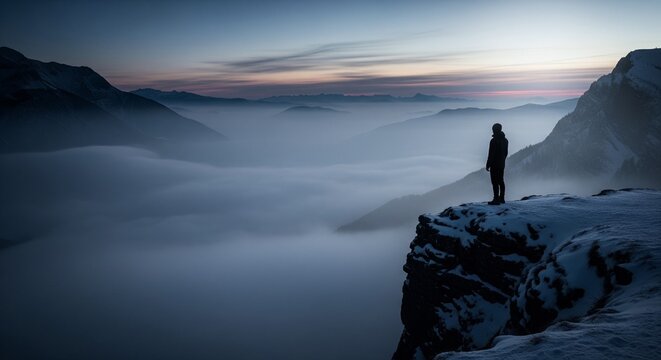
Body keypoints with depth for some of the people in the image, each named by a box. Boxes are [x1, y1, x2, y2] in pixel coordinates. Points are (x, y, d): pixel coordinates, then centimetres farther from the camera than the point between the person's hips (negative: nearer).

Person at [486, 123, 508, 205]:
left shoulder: (494, 140, -17)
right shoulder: (505, 140, 9)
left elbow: (491, 154, -18)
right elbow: (506, 153, 16)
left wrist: (488, 165, -12)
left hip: (494, 164, -8)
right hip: (502, 164, 8)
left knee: (495, 182, -5)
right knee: (501, 181, 14)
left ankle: (496, 199, -6)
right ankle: (502, 198, 19)